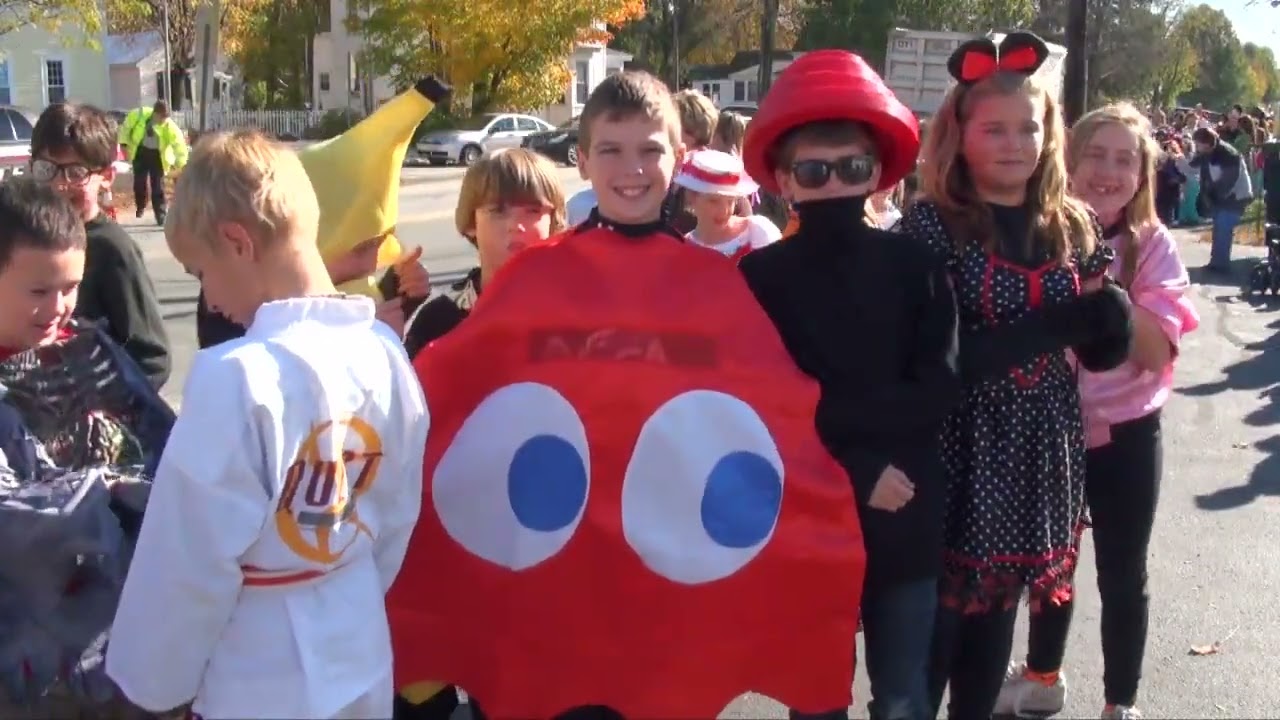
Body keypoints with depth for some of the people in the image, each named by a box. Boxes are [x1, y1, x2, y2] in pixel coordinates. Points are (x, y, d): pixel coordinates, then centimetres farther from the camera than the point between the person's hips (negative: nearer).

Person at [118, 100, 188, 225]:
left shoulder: (169, 125, -23)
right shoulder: (139, 115, -18)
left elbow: (179, 142, -26)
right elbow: (126, 127, -1)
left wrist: (180, 162, -32)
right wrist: (125, 144, -4)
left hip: (157, 155, -2)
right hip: (140, 152, 2)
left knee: (158, 187, -3)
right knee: (139, 183, 7)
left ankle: (161, 216, 2)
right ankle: (140, 206, 35)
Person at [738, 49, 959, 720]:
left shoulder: (915, 264, -4)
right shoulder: (761, 276, -7)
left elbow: (939, 392, -10)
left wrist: (824, 410, -16)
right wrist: (855, 474, -15)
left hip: (906, 523, 1)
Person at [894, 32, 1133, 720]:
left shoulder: (1073, 227, 5)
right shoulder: (930, 225, -10)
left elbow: (1102, 354, 8)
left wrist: (1111, 318, -15)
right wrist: (1058, 325, -22)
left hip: (1041, 453, 5)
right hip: (955, 455, -4)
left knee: (995, 620, 15)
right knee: (937, 625, 1)